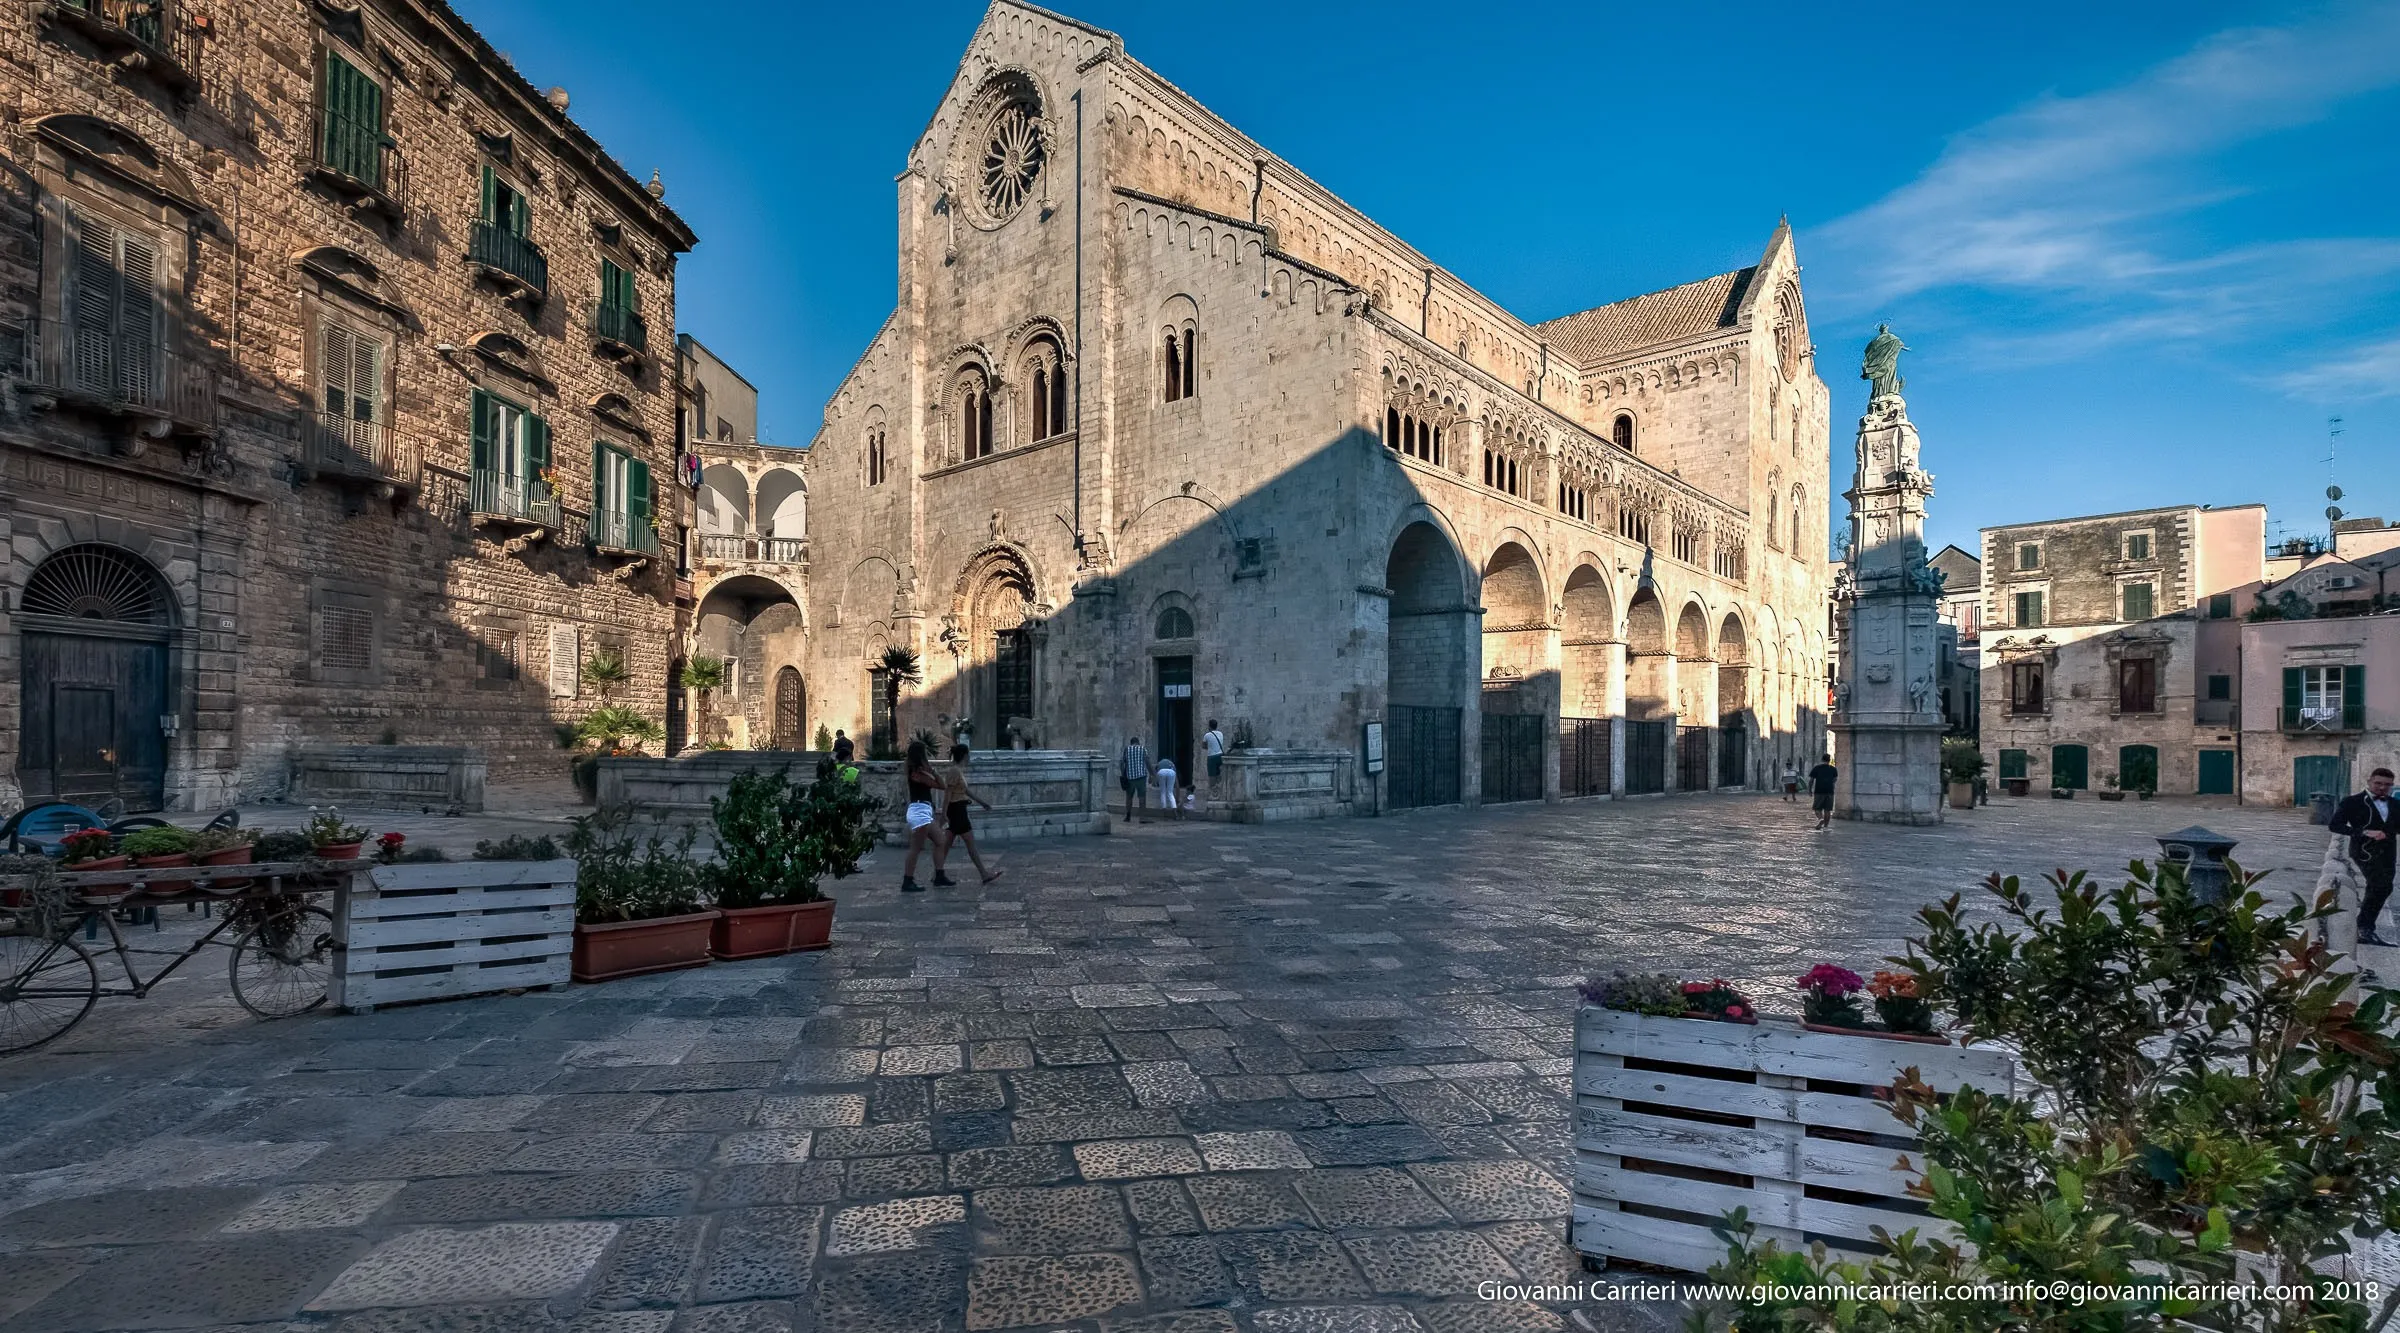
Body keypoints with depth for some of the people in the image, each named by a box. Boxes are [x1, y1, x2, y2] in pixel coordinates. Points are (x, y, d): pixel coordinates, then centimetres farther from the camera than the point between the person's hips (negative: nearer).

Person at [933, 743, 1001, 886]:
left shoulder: (959, 771, 12)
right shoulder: (955, 771, -17)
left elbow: (966, 790, 22)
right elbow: (947, 793, -20)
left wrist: (982, 802, 28)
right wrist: (944, 814, -22)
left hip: (957, 811, 9)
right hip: (957, 811, -9)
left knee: (947, 844, 11)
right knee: (971, 844, -2)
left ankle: (937, 875, 14)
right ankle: (985, 874, 4)